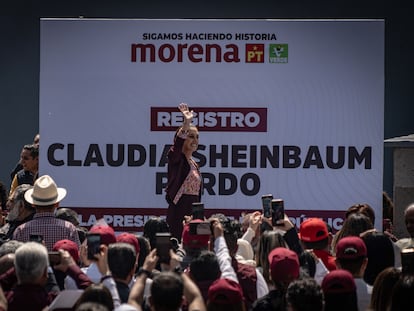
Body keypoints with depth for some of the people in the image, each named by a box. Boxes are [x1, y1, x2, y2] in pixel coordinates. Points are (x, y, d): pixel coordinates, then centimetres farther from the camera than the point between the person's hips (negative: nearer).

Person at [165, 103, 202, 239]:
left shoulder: (194, 163, 19)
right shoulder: (176, 158, -2)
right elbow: (178, 142, -24)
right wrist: (186, 123, -39)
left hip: (194, 210, 7)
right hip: (179, 209, -7)